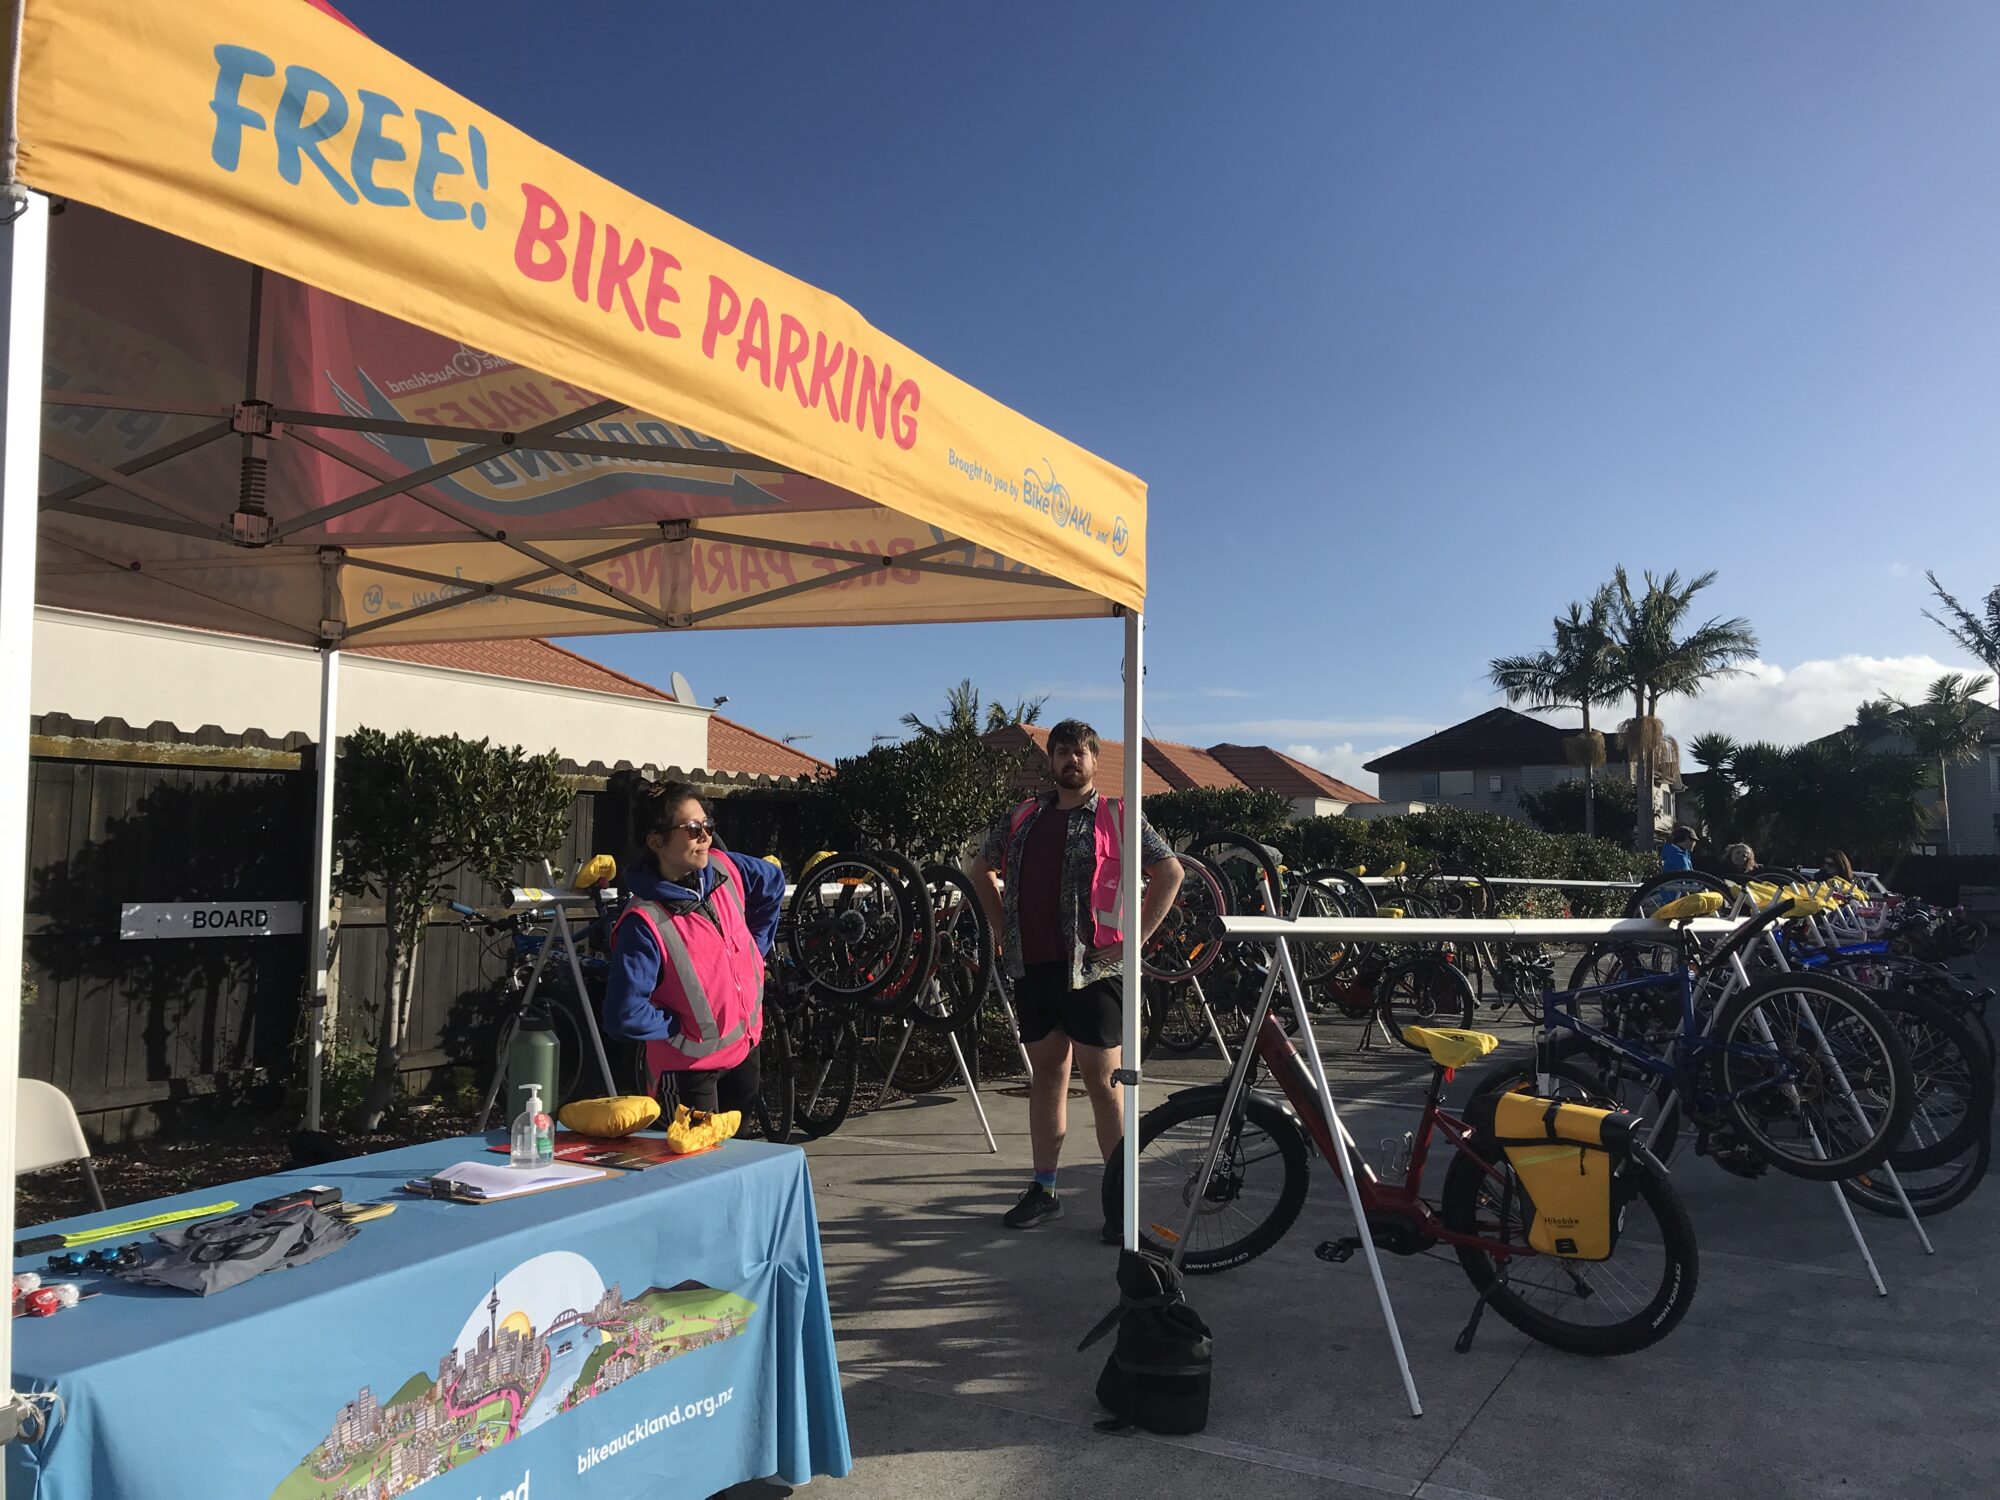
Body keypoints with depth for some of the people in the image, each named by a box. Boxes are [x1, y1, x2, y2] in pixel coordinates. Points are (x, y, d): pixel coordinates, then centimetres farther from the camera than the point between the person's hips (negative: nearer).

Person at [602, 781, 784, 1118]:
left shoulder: (725, 869, -10)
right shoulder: (644, 923, -28)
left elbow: (773, 883, 13)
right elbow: (625, 1016, -29)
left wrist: (755, 952, 10)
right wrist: (681, 1028, -15)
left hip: (746, 1046, 6)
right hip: (691, 1065, -6)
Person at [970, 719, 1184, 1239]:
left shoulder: (1116, 816, -2)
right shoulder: (1022, 818, 12)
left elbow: (1170, 871, -4)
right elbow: (982, 869, 26)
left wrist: (1135, 937, -7)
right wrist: (1003, 926, 16)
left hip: (1092, 969, -5)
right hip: (1033, 966, 5)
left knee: (1103, 1083, -3)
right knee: (1047, 1076, 13)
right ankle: (1044, 1191, 22)